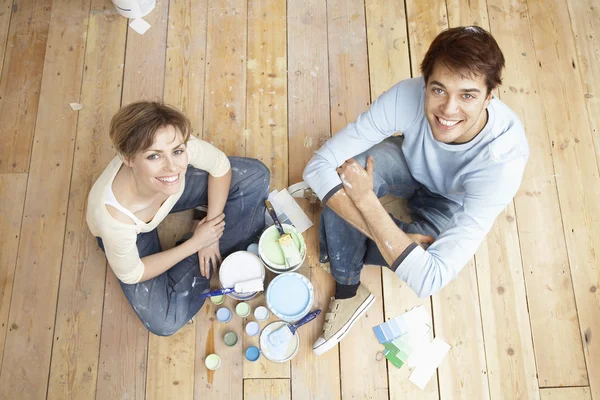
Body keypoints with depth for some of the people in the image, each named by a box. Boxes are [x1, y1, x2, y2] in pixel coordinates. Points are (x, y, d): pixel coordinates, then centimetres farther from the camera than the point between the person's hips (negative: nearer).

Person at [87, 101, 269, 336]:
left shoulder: (182, 146, -37)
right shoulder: (114, 216, -42)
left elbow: (220, 167, -13)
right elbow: (130, 275, -21)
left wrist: (212, 225, -14)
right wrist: (195, 243, -19)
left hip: (173, 191, 3)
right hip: (129, 232, -3)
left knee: (256, 176, -8)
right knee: (164, 323, -14)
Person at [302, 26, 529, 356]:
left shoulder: (503, 159, -41)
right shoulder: (406, 96, -35)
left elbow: (429, 281, -44)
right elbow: (318, 166, -33)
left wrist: (367, 199, -41)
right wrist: (392, 237, -39)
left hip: (454, 204, -1)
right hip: (410, 165, 1)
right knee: (341, 176, -29)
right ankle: (349, 291, -7)